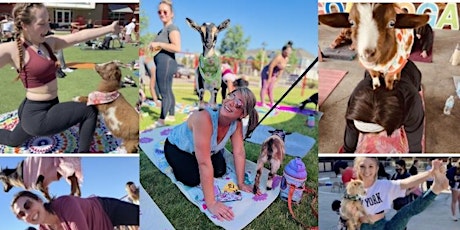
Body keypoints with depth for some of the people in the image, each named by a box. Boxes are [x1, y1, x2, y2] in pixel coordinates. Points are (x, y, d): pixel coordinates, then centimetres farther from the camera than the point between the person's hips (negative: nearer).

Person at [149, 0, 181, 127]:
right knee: (168, 92, 16)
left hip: (166, 64, -11)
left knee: (164, 93, -5)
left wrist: (158, 44, -20)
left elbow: (177, 47, -25)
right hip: (164, 64, 11)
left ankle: (161, 121, 0)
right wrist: (155, 45, 12)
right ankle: (171, 116, 25)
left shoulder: (172, 28, -13)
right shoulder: (164, 29, 17)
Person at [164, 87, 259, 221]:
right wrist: (211, 203, -45)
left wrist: (241, 184, -20)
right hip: (178, 147, -6)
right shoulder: (204, 118, -46)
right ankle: (175, 163, 12)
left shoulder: (237, 123, -25)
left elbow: (239, 153, -17)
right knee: (193, 180, -21)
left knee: (220, 171, -7)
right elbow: (204, 163, -46)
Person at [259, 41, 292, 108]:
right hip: (267, 72, -8)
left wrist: (277, 77, 8)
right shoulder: (278, 57, -27)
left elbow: (282, 69, 9)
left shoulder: (287, 59, -1)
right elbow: (271, 67, -27)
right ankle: (263, 103, -7)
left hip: (273, 74, 8)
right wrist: (269, 78, -23)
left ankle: (272, 103, 18)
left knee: (271, 88, 13)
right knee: (265, 87, -6)